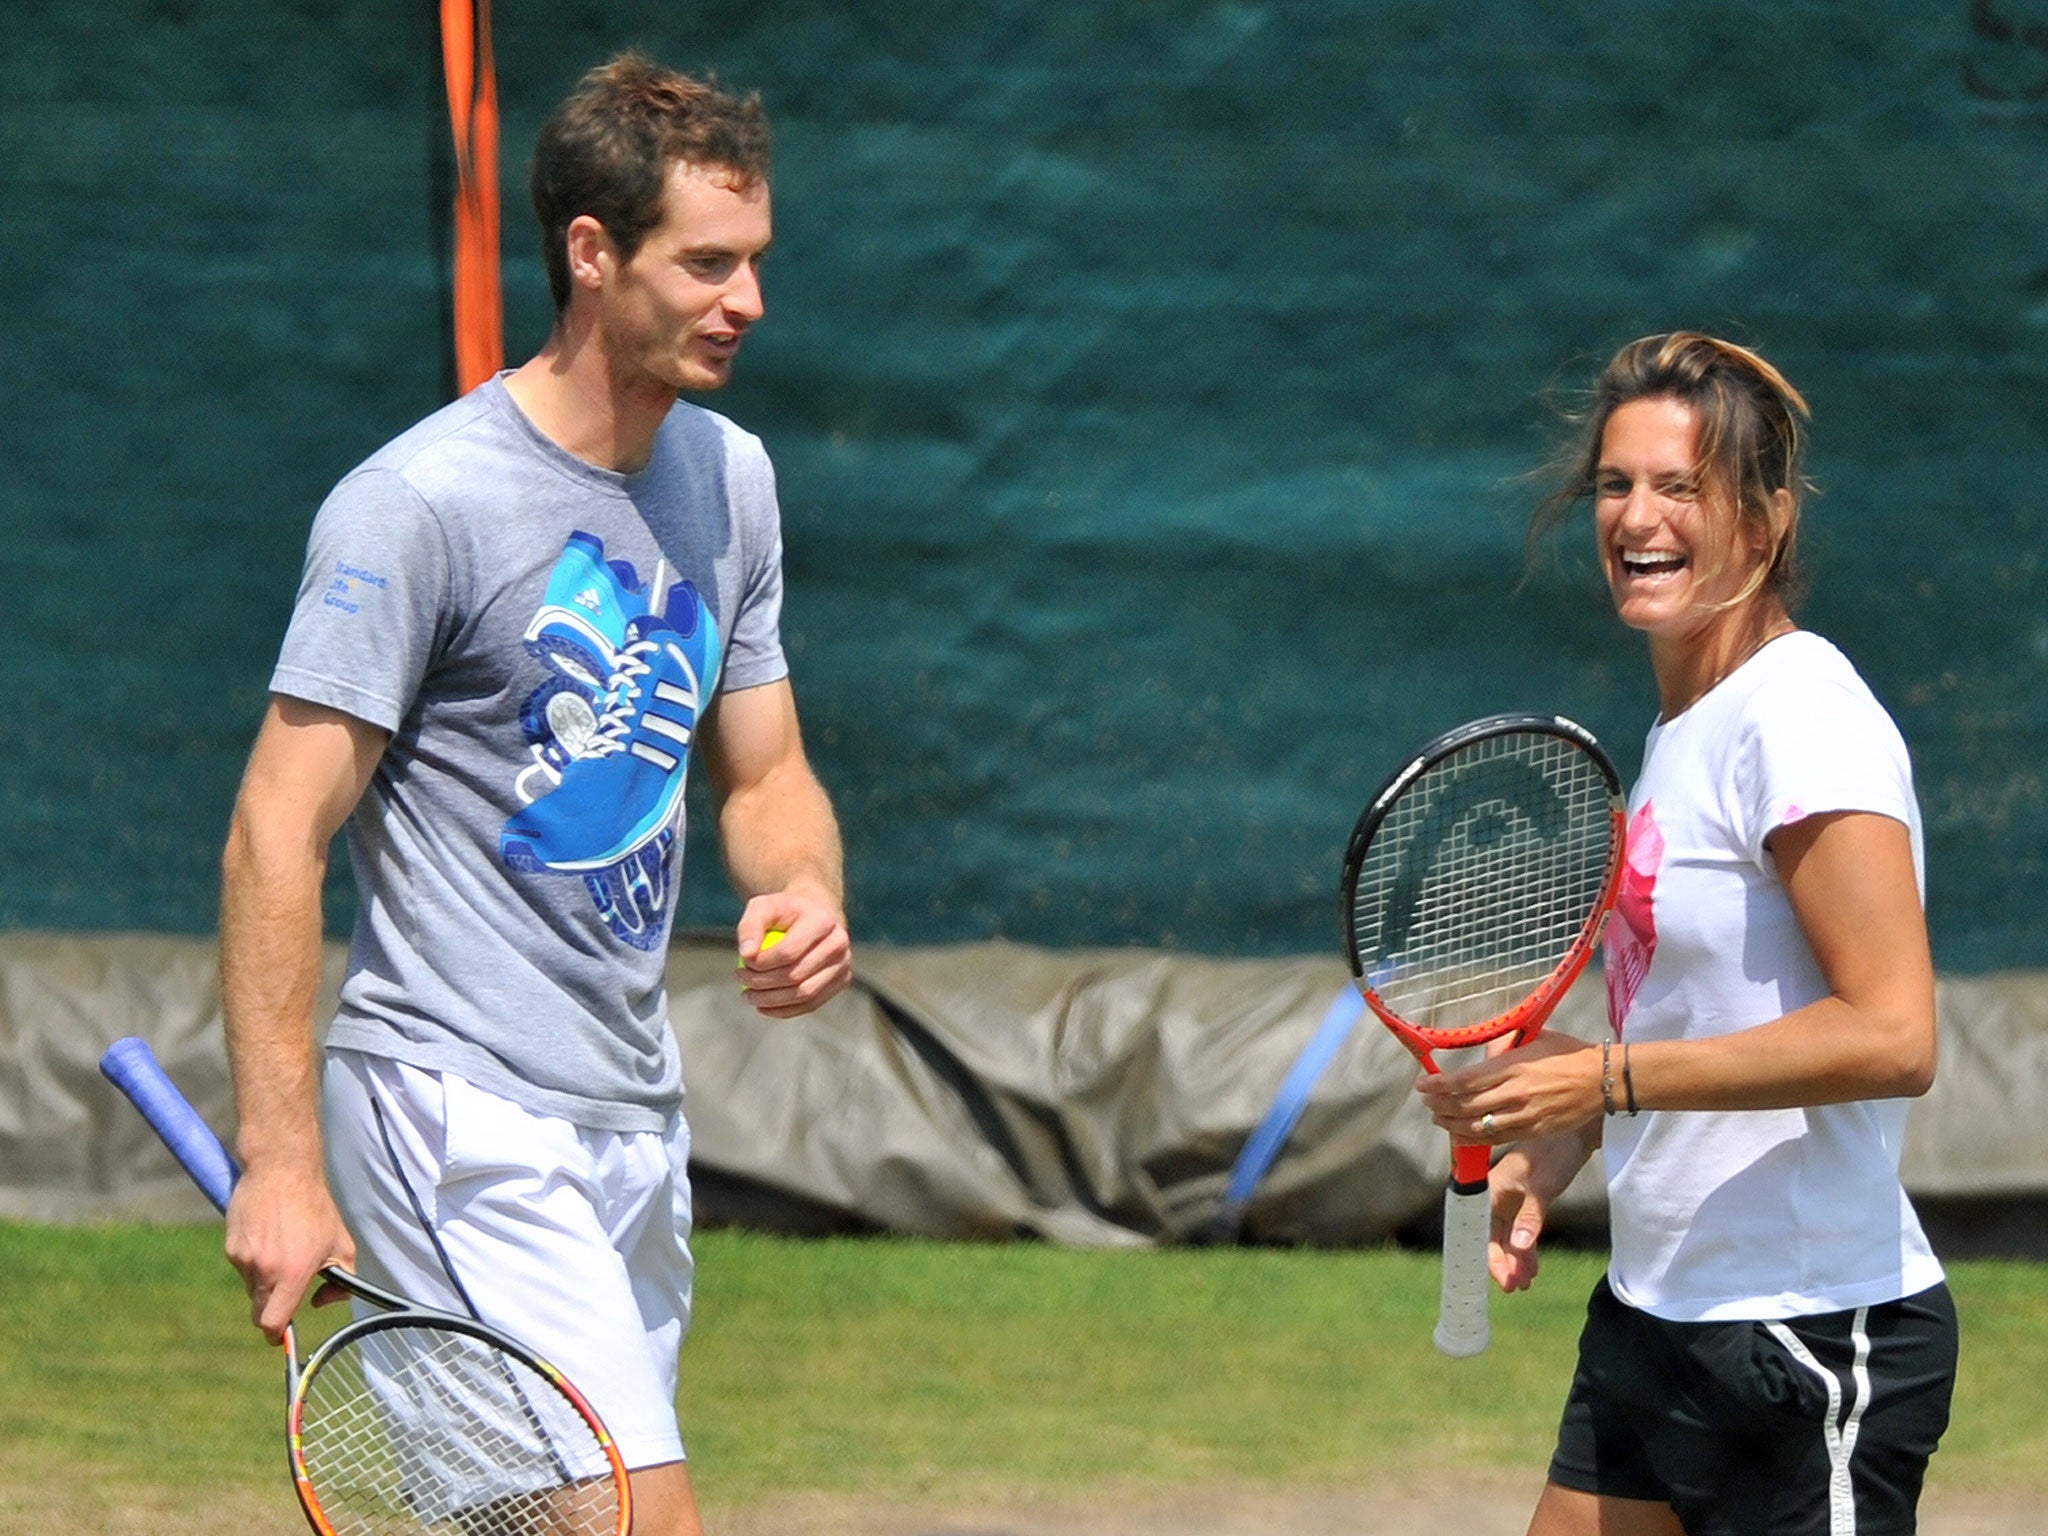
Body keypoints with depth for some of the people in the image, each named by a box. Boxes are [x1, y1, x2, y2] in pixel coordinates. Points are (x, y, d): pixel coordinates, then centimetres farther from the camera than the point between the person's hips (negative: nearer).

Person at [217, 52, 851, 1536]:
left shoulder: (728, 475, 11)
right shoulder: (419, 503, -13)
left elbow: (766, 773, 20)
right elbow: (277, 835, -14)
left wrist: (805, 898, -4)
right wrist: (279, 1162, -20)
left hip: (636, 1120, 8)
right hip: (459, 1117, -8)